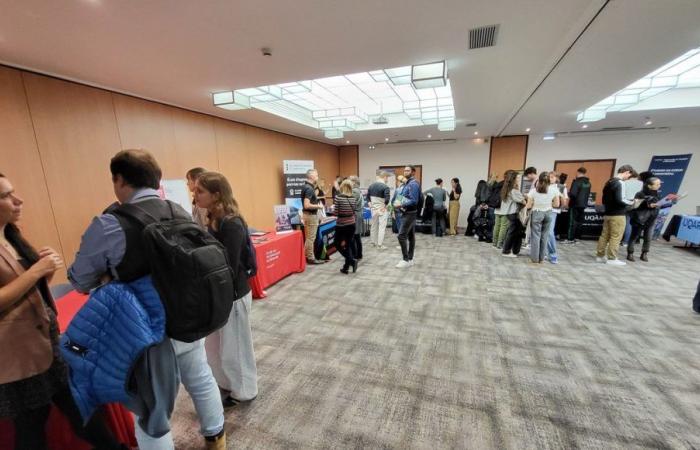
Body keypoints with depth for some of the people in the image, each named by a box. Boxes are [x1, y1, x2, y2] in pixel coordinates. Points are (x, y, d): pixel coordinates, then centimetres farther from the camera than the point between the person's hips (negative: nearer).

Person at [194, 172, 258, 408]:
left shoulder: (231, 224, -24)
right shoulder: (214, 219, 3)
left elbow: (229, 269, -25)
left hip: (233, 295, -8)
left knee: (234, 346, 12)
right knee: (214, 344, 23)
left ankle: (243, 391, 37)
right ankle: (226, 384, 47)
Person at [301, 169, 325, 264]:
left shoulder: (306, 186, 10)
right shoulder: (309, 188, -21)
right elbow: (306, 205, -27)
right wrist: (318, 206, -16)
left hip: (310, 214, 10)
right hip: (311, 215, -10)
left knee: (309, 237, 17)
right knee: (311, 238, -1)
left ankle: (307, 256, 26)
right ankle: (310, 258, 9)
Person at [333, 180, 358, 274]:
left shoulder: (338, 197, -13)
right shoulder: (353, 197, 0)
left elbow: (336, 213, -11)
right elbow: (353, 211, 4)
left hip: (341, 225, -4)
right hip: (351, 224, 5)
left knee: (338, 244, 12)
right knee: (348, 245, 14)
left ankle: (352, 260, -3)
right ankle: (346, 267, 18)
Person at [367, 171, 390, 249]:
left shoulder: (371, 185, 6)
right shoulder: (385, 187, -16)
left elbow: (367, 196, 14)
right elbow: (387, 199, -26)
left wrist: (370, 204, 15)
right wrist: (384, 207, -14)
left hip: (374, 209, 7)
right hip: (382, 210, -7)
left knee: (374, 225, 16)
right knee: (382, 227, 0)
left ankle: (373, 242, 27)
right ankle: (380, 245, 2)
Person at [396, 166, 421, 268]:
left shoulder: (413, 184, -15)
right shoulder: (409, 183, 15)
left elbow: (413, 201, -22)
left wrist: (401, 205, -17)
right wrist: (402, 205, 9)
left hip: (409, 213, -10)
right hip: (409, 213, 10)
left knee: (401, 236, -11)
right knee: (411, 236, 11)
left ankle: (406, 260, -3)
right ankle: (410, 259, 17)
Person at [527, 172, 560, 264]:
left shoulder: (533, 191, -12)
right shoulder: (554, 190, -6)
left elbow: (529, 206, -9)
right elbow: (556, 204, 1)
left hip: (536, 213, -2)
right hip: (548, 213, 3)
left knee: (535, 236, 5)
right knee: (544, 236, 11)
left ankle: (535, 258, 8)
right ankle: (541, 258, 18)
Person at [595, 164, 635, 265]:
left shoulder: (609, 182, 12)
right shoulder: (619, 183, -14)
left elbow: (604, 199, 17)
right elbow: (620, 200, -21)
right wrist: (631, 202, -6)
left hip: (608, 213, 8)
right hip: (617, 215, -8)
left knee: (604, 235, 11)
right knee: (616, 237, -2)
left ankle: (600, 256, 16)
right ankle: (612, 259, 2)